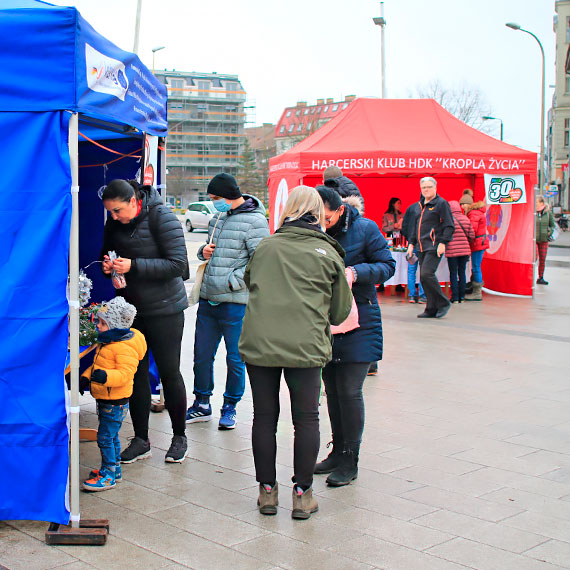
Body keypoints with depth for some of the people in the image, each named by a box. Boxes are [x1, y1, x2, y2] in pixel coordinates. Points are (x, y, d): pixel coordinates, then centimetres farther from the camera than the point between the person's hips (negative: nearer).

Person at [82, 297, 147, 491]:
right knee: (111, 436, 19)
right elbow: (97, 365, 23)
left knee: (105, 437, -6)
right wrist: (86, 377, 10)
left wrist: (106, 376, -42)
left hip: (116, 402, -10)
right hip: (104, 399, 10)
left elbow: (125, 373, -29)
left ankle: (108, 475, 2)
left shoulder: (126, 347, -21)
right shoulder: (106, 342, 11)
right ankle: (114, 469, 32)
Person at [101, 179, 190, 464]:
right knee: (136, 373, 7)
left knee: (169, 373, 3)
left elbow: (178, 264, -20)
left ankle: (179, 437, 19)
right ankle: (141, 440, 17)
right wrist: (107, 266, -7)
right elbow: (106, 253, 18)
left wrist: (133, 266, -26)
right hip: (130, 309, 5)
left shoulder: (162, 217, -15)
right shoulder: (114, 222, 3)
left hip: (164, 309, -5)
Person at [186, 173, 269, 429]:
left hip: (236, 304, -7)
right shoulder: (217, 218, 14)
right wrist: (204, 251, 4)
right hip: (208, 301, 7)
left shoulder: (254, 221, -10)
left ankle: (230, 407, 22)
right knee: (202, 355, 13)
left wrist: (231, 282, -18)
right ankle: (202, 404, 28)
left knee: (235, 359, 5)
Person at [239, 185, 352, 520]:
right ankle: (303, 494, 15)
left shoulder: (265, 247, 10)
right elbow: (340, 311, 12)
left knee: (264, 416, 12)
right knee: (306, 419, 10)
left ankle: (267, 491, 20)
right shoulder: (328, 253, 6)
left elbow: (248, 283, 27)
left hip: (258, 343, 2)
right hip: (305, 346, -2)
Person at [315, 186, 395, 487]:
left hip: (357, 320, -5)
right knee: (332, 388, 12)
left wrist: (356, 272, -21)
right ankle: (338, 451, 27)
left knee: (349, 390, -7)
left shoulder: (364, 229, -9)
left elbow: (387, 265, -5)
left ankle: (349, 461, 6)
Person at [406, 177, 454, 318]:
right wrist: (411, 243, 19)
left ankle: (443, 303, -4)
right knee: (423, 277, 5)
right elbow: (415, 226, 26)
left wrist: (442, 243, -16)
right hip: (422, 248, 8)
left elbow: (449, 226, -8)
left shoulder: (441, 203, -4)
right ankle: (432, 309, 11)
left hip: (434, 247, -8)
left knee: (426, 274, -19)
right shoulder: (420, 205, 18)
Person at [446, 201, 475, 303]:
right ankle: (461, 296, 14)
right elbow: (472, 236, 6)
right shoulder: (466, 219, 5)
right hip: (465, 250, 4)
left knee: (453, 273, 2)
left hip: (452, 251, -4)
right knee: (462, 272, 12)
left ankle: (455, 297, 1)